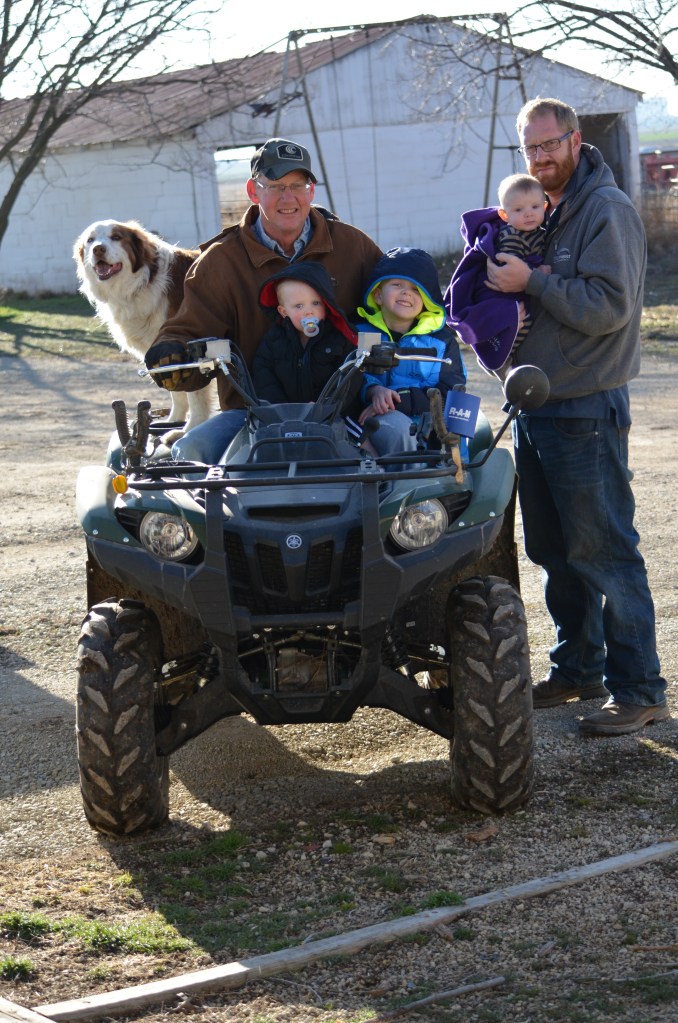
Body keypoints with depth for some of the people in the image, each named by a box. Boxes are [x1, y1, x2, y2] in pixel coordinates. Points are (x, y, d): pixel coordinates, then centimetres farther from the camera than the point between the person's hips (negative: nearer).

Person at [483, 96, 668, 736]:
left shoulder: (607, 209, -12)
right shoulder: (536, 211, 13)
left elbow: (609, 306, -21)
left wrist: (531, 282, -20)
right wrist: (501, 285, 1)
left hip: (585, 411, -8)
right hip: (533, 405, 8)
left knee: (603, 552, -6)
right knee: (552, 551, 15)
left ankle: (639, 689, 1)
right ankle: (578, 670, 27)